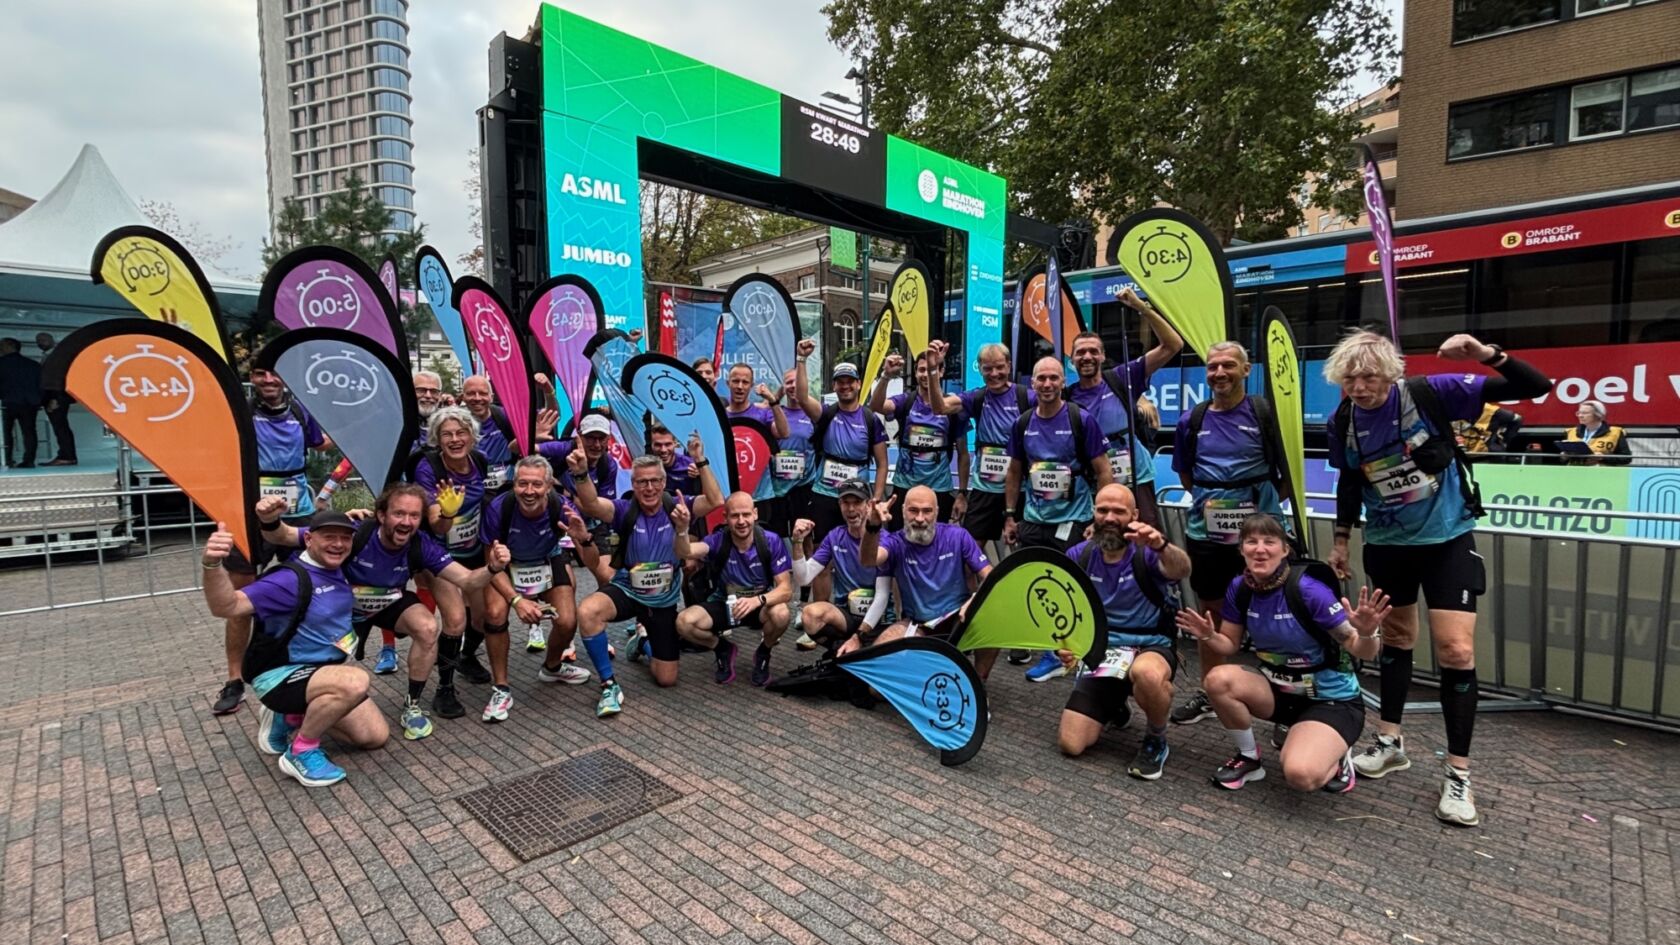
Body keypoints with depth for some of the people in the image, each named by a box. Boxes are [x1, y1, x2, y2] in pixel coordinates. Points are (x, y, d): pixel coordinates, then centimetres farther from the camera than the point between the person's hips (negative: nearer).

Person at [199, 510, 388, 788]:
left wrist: (351, 522, 11)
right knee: (356, 681, -38)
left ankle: (291, 718, 19)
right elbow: (227, 607, -34)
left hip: (323, 672, 8)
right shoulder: (291, 579, -24)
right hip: (280, 676, -8)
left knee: (376, 737, 5)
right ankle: (300, 752, -14)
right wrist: (212, 565, -51)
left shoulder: (338, 570, 0)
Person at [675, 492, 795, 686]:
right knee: (684, 622, -25)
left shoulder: (772, 542, -20)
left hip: (760, 606, -1)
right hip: (724, 605, 1)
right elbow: (687, 552, -41)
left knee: (780, 614, -35)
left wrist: (758, 600, -43)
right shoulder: (717, 541, -20)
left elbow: (786, 589, -23)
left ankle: (763, 652, 0)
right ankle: (723, 648, 7)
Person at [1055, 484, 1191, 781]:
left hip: (1151, 647, -3)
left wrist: (1161, 546, -57)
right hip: (1099, 652, 4)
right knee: (1071, 744, -7)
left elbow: (1182, 570, -35)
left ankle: (1156, 740, -7)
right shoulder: (1078, 555, -2)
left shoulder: (1146, 553, -13)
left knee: (1146, 674, -42)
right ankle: (1113, 707, 29)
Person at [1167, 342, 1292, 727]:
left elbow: (1291, 470, 0)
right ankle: (1208, 693, 30)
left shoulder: (1266, 412, -5)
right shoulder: (1192, 419, 5)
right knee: (1209, 612, 15)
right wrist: (1206, 499, 5)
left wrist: (1265, 502, -4)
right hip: (1205, 531, 4)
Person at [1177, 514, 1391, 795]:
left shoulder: (1309, 590, -24)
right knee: (1219, 679, -25)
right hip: (1279, 689, 5)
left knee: (1300, 775, -29)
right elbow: (1230, 644, 3)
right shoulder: (1240, 588, -8)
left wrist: (1366, 633, -41)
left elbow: (1362, 652, -18)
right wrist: (1207, 636, -19)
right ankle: (1249, 758, 1)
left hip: (1331, 699, -5)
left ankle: (1335, 755, 9)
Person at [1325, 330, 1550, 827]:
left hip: (1447, 538, -3)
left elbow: (1535, 387, -16)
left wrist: (1487, 354, -33)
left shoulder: (1431, 393, -18)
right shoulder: (1342, 422, -8)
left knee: (1456, 651, -6)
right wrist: (1341, 541, 11)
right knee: (1394, 638, 14)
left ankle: (1458, 774, 7)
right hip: (1387, 544, 3)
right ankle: (1390, 743, 29)